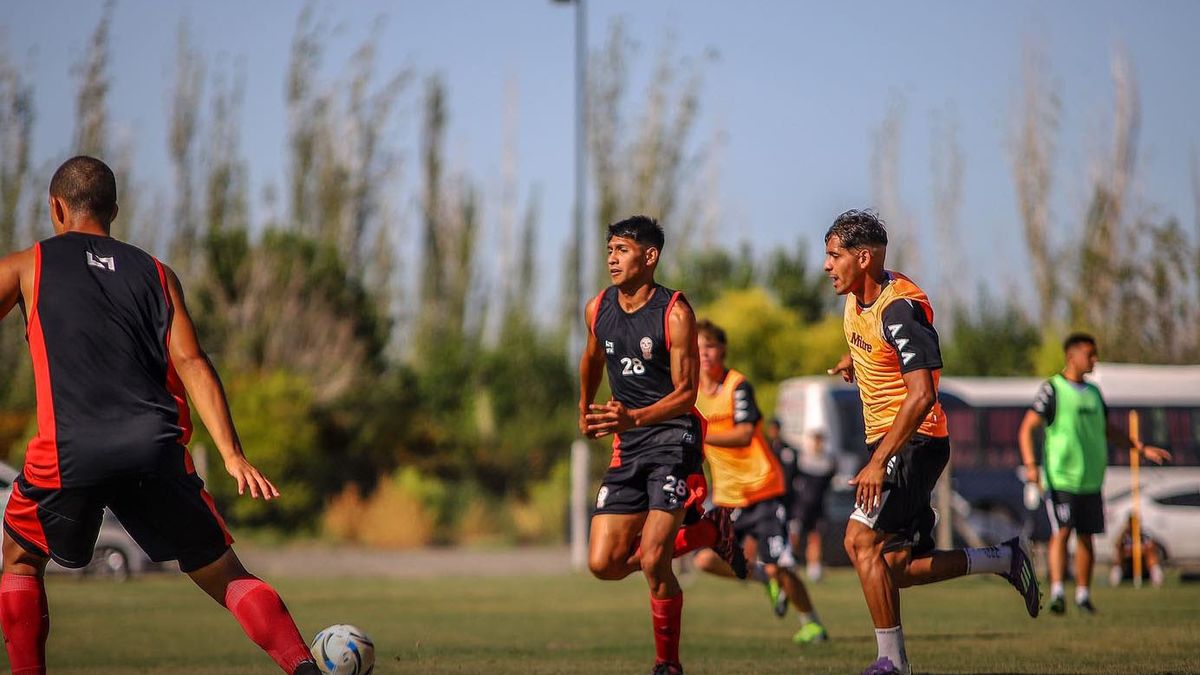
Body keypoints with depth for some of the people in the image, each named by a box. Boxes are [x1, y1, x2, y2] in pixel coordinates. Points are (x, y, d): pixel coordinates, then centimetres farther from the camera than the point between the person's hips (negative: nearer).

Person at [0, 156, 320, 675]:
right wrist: (232, 455, 0)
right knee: (222, 573, 9)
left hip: (69, 451, -2)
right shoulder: (155, 273, 19)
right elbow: (190, 363, 7)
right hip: (156, 447, 2)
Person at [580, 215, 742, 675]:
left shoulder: (675, 313, -12)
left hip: (673, 436, -6)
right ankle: (708, 532, 20)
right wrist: (585, 410, 39)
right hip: (627, 446, 7)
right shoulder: (598, 309, 5)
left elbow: (686, 393, -14)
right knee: (604, 564, -1)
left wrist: (633, 417, -29)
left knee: (652, 562, -16)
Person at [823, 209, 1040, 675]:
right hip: (887, 441, 9)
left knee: (861, 541, -19)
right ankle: (1005, 560, 20)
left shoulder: (899, 308, -21)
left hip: (913, 441, -9)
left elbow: (921, 395, -28)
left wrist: (878, 462, -31)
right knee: (896, 569, 6)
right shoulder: (856, 299, 7)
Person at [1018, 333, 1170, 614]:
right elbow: (1027, 428, -7)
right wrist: (1030, 465, -19)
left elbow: (1109, 431, 27)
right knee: (1061, 532, -15)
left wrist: (1142, 448, 20)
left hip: (1090, 479, 6)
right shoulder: (1052, 389, -4)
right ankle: (1057, 592, -18)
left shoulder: (1093, 392, 15)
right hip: (1060, 477, -6)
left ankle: (1083, 594, 15)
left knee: (1086, 537, 7)